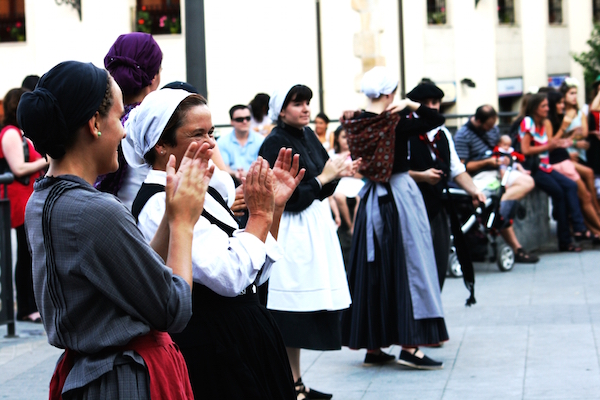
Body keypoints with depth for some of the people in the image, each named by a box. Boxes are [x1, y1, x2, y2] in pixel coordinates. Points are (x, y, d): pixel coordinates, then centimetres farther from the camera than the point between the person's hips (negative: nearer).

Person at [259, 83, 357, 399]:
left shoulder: (308, 135, 12)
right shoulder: (276, 143, -14)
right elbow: (289, 198, -19)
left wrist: (336, 175, 0)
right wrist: (323, 178, -13)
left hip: (316, 226, 9)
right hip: (292, 230, -9)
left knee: (308, 310, 12)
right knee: (292, 312, -5)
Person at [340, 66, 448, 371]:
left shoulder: (355, 124, -1)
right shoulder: (395, 125, -14)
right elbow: (437, 119, -6)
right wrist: (412, 105, -7)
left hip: (371, 198, 5)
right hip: (400, 196, -5)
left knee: (371, 269, 10)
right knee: (406, 266, 0)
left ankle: (372, 346, 14)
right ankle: (409, 344, -3)